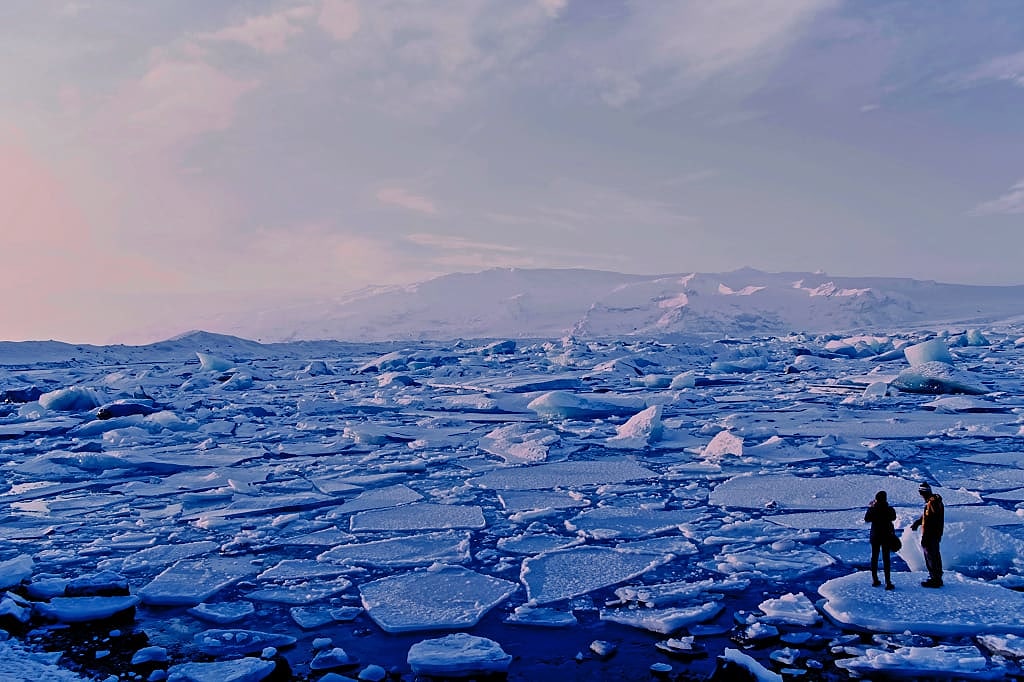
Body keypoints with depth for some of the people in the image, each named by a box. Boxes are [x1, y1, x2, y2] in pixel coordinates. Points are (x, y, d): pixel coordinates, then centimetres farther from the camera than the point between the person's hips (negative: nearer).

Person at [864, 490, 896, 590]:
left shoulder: (872, 509, -11)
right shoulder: (889, 510, -14)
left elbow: (866, 520, 5)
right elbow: (893, 518, 8)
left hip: (875, 537, 2)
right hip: (886, 537, -1)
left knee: (874, 557, 14)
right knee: (886, 559, 2)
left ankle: (875, 580, 20)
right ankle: (888, 583, -3)